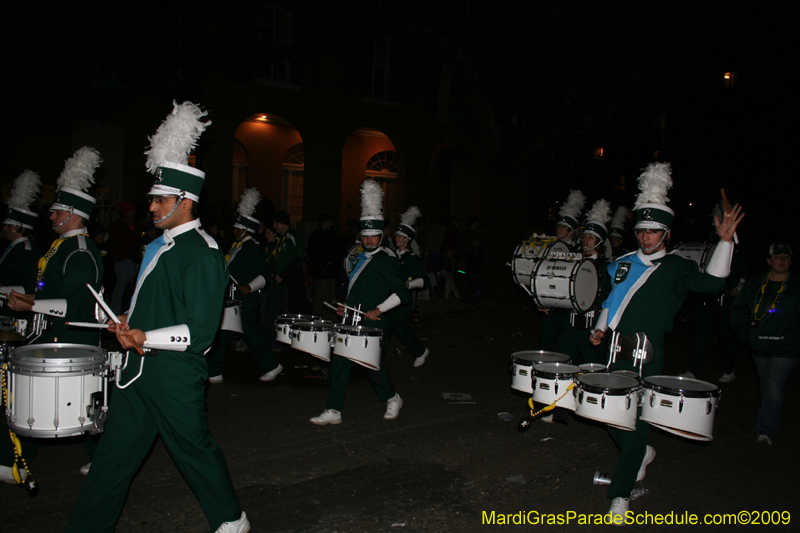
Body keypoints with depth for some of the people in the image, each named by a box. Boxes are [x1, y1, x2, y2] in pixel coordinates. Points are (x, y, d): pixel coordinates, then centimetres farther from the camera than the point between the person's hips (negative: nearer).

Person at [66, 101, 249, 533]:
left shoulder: (203, 254, -17)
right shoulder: (159, 245, 12)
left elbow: (200, 331, -21)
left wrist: (146, 337, -24)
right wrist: (130, 321, 7)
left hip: (175, 373, -8)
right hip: (140, 368, 8)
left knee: (194, 450, 7)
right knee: (114, 453, 14)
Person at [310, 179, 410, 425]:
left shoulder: (387, 261, -9)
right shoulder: (359, 257, 14)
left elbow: (403, 294, -14)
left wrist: (379, 309, -20)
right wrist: (346, 308, 15)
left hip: (370, 324, -7)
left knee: (373, 364, 3)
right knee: (340, 362, 3)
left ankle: (393, 399, 29)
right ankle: (333, 412, 9)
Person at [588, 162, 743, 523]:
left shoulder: (676, 268, 1)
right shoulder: (621, 265, 12)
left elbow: (711, 282, -14)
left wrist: (725, 241, -20)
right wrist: (600, 329, 7)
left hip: (648, 358, -4)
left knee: (636, 422, -3)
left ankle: (620, 493, 10)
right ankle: (641, 453, 40)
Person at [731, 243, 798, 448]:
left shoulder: (796, 287, -2)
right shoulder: (754, 285, 7)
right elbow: (738, 310, 12)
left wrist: (791, 336, -12)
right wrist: (745, 333, 4)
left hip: (784, 349, -4)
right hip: (758, 347, 4)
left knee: (773, 390, -11)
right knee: (765, 389, 16)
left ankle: (765, 432, -6)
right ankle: (767, 429, 31)